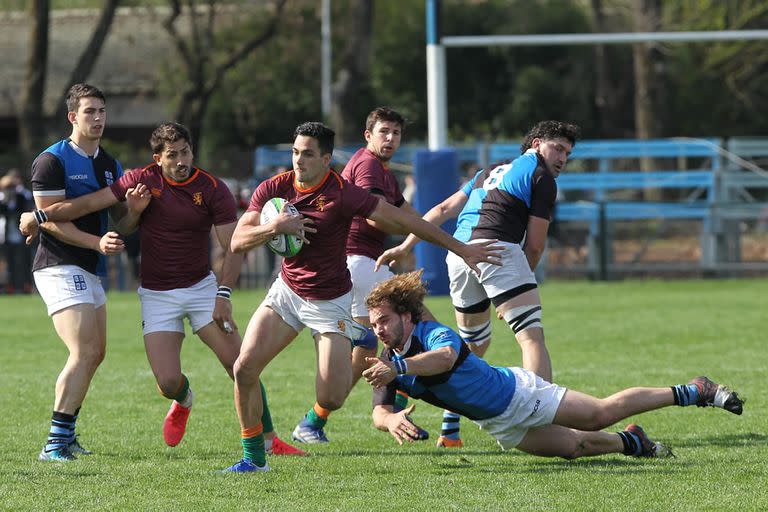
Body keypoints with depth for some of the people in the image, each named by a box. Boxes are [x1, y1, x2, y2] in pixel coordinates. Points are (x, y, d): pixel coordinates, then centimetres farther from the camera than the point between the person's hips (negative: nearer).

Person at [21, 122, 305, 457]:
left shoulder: (213, 189, -9)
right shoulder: (143, 181, -7)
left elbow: (233, 247, -9)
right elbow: (87, 204, -3)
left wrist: (224, 294, -19)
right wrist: (38, 217, -5)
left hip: (201, 287, 0)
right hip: (156, 295, 0)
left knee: (240, 364, -11)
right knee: (168, 383, -11)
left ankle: (269, 440, 2)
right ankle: (183, 401, 28)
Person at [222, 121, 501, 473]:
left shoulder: (343, 193, -20)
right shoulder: (273, 189, -8)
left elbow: (402, 220, -16)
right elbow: (238, 241, -10)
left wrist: (461, 248, -14)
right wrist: (274, 227, -30)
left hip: (331, 302, -3)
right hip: (287, 292, 3)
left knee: (331, 399, -12)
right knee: (245, 367, -14)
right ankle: (254, 456, 1)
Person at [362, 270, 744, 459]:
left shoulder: (434, 335, -27)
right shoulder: (388, 364, -5)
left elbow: (445, 357, -52)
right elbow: (379, 411, -11)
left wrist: (398, 368, -69)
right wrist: (391, 421, -37)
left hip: (517, 392, -6)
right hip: (500, 428, 6)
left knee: (602, 413, -4)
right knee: (574, 447, 3)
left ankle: (693, 392, 9)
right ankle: (630, 442, 31)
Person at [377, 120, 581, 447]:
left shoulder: (492, 171, 30)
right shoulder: (542, 178, 8)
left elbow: (443, 209, 26)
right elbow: (534, 245, 3)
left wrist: (405, 246, 27)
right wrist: (514, 291, 14)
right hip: (496, 248, -8)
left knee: (473, 346, 22)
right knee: (532, 337, -12)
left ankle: (449, 431, 22)